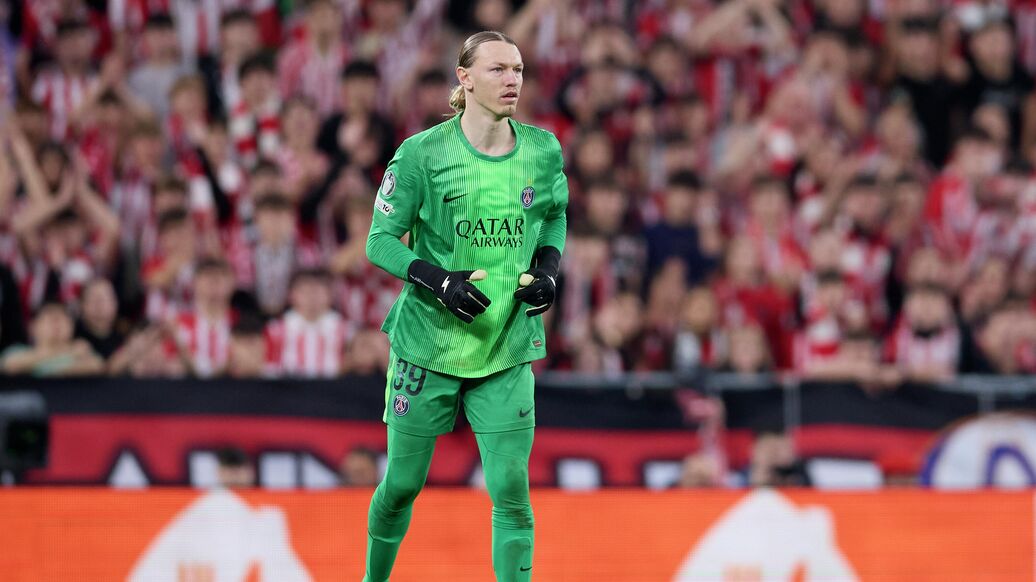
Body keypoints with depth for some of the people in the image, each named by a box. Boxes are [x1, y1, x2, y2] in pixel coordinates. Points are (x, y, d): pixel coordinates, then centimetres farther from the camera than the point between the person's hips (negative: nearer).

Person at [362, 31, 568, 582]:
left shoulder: (542, 151, 0)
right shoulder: (422, 154, -10)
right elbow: (380, 240, -6)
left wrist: (547, 270, -1)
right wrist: (439, 280, -22)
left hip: (507, 350, 2)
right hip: (426, 345, -2)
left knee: (511, 492, -8)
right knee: (401, 485, 9)